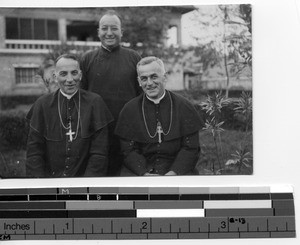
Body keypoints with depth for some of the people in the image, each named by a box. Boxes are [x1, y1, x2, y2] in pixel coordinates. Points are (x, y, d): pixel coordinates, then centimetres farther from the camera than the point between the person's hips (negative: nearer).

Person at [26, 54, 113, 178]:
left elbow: (99, 152, -1)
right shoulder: (42, 104, 4)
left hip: (84, 174, -1)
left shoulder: (95, 102, 0)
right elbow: (34, 150, 4)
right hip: (49, 174, 1)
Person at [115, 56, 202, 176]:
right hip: (140, 169, 0)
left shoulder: (183, 107, 3)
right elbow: (129, 150, 2)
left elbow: (190, 148, 0)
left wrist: (173, 173, -15)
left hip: (177, 169, 0)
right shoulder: (129, 109, 5)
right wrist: (145, 174, -15)